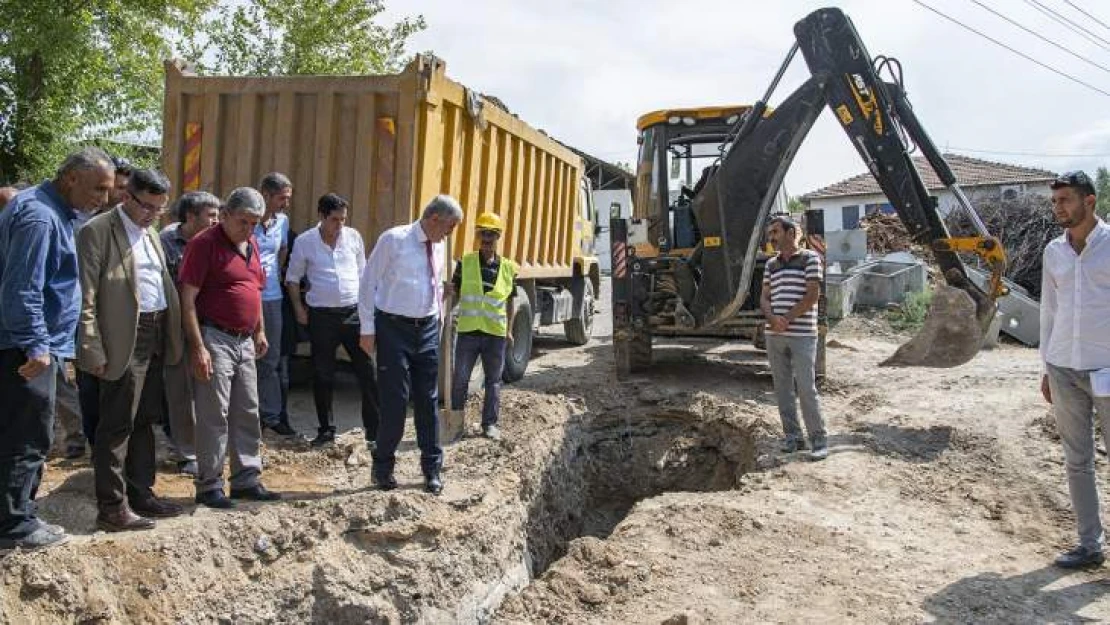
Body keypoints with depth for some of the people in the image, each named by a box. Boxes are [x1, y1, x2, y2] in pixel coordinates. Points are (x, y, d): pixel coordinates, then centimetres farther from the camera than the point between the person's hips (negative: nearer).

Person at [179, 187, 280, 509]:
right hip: (214, 339, -8)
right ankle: (208, 485, 9)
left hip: (244, 341, 8)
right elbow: (187, 298, -15)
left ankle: (247, 480, 21)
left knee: (247, 414, 12)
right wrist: (198, 347, -20)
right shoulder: (204, 243, -11)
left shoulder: (252, 245, 12)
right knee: (214, 416, -2)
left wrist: (260, 331, 19)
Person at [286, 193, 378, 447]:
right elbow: (293, 278, 7)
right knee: (322, 376, 6)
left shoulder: (353, 237, 4)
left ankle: (374, 431, 5)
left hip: (354, 312, 1)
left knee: (367, 372, -1)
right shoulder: (304, 241, -1)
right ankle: (326, 430, 20)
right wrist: (298, 308, -1)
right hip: (321, 315, -1)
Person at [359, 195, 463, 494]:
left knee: (428, 400, 9)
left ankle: (432, 469, 20)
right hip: (393, 327, -5)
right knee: (395, 399, -3)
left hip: (427, 328, 6)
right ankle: (383, 466, 16)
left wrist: (439, 319, 16)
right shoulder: (393, 240, -11)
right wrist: (368, 329, -9)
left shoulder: (439, 246, 7)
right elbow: (368, 282, -9)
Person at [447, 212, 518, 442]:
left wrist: (509, 330, 8)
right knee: (460, 378, 2)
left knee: (493, 380, 10)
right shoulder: (466, 262, 0)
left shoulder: (507, 268, 3)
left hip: (496, 333, 1)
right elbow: (454, 290, 3)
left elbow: (509, 301, 11)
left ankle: (490, 423, 21)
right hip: (468, 330, -1)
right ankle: (456, 421, 15)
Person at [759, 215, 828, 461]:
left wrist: (787, 319, -14)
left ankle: (819, 440, 0)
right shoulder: (771, 264, 15)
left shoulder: (810, 258, -1)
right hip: (774, 336, 6)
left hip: (802, 335, -6)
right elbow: (764, 297, 11)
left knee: (806, 388, -8)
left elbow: (812, 295, -9)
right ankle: (793, 436, 16)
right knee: (782, 387, 7)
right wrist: (772, 318, -10)